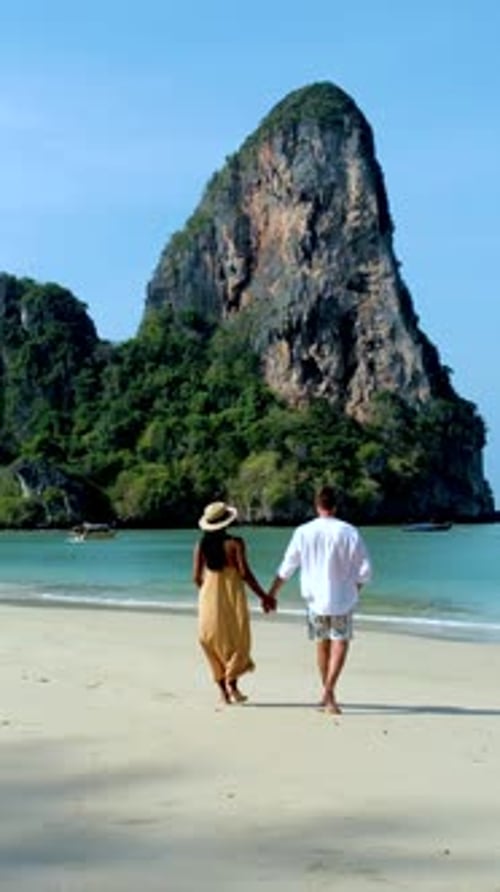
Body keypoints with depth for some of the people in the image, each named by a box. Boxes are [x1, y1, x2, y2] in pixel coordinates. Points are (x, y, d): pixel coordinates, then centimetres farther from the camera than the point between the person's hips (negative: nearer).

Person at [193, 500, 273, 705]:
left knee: (215, 643, 12)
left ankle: (222, 688, 10)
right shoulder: (234, 543, -11)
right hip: (232, 597, -3)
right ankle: (231, 681, -10)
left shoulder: (201, 546, 0)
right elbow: (244, 573, -14)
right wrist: (263, 596, -5)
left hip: (209, 598, 3)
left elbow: (197, 577, 1)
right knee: (238, 642, 7)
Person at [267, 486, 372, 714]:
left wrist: (272, 593, 14)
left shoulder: (303, 532, -3)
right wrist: (354, 589, 13)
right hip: (342, 599, -2)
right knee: (340, 643, 2)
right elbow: (364, 569, -5)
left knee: (322, 644, 16)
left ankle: (327, 694, 28)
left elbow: (286, 568, 4)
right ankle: (329, 690, -16)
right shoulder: (349, 532, -7)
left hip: (315, 598, 2)